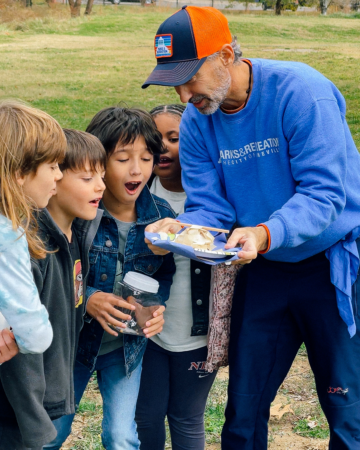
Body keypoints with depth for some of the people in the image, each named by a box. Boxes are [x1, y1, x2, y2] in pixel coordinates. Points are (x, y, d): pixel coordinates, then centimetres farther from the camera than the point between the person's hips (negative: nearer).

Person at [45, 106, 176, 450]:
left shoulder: (161, 216, -11)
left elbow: (164, 273, 4)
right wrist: (86, 299, -29)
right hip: (72, 339, -1)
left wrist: (157, 306, -14)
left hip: (126, 345, 2)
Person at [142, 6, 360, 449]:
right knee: (244, 407, 13)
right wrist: (178, 229, -28)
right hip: (265, 268, 5)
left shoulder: (300, 90, -22)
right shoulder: (196, 120, -4)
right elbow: (209, 206, -6)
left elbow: (324, 193, -26)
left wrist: (265, 234, -41)